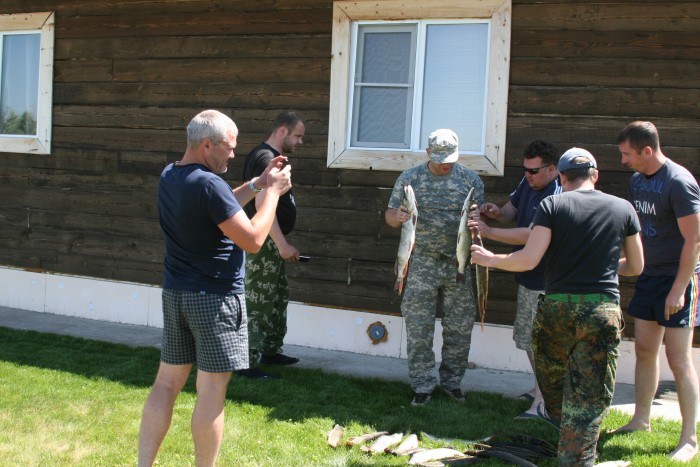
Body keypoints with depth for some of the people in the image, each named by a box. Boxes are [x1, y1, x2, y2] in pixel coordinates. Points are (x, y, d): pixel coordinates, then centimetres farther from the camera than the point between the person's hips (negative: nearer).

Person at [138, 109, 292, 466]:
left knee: (167, 382, 12)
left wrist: (256, 184, 14)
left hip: (175, 293, 9)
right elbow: (252, 240, -19)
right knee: (211, 391, 1)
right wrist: (273, 192, -9)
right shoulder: (209, 183, -20)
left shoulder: (169, 177, 8)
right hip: (214, 298, -8)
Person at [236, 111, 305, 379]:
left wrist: (283, 244, 23)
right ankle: (248, 364, 0)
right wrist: (282, 244, -25)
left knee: (279, 297, 19)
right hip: (262, 243, -11)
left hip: (272, 243, 11)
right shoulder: (265, 158, -17)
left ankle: (271, 351, 30)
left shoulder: (271, 158, 15)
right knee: (257, 303, -6)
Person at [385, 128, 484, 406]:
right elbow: (390, 215, 4)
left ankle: (451, 381, 23)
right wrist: (397, 217, -20)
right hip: (422, 263, -1)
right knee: (419, 328, 0)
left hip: (460, 264, 1)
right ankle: (423, 385, 11)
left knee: (460, 328, 7)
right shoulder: (410, 178, 2)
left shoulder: (471, 179, 4)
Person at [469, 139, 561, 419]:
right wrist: (496, 212, -9)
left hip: (545, 282, -10)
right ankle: (539, 387, 35)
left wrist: (489, 231, -30)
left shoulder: (556, 197, -24)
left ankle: (541, 402, 5)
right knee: (526, 336, 19)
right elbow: (511, 211, 15)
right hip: (527, 276, 10)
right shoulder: (528, 183, 5)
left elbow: (531, 235, -30)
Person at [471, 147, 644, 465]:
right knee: (589, 398, 4)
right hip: (603, 310, 0)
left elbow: (528, 260, -13)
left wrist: (490, 259, 3)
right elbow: (636, 267, 13)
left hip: (556, 306, 0)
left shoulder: (552, 205, -4)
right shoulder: (623, 209, 4)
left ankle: (556, 413, 54)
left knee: (551, 370, 29)